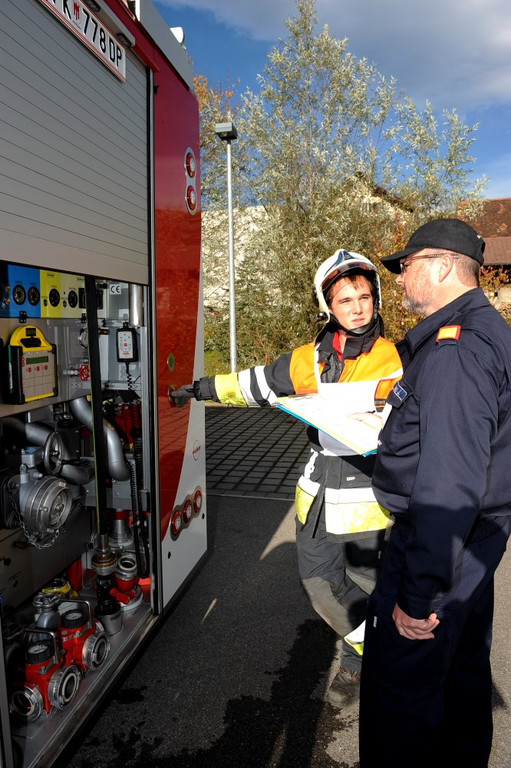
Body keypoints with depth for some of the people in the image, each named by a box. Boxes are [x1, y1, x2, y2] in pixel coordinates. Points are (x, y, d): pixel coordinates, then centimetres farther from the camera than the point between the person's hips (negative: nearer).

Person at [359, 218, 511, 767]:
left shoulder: (454, 352, -24)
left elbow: (448, 486, -29)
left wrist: (420, 593, -24)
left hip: (440, 544, -11)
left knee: (401, 691, 4)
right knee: (463, 670, 25)